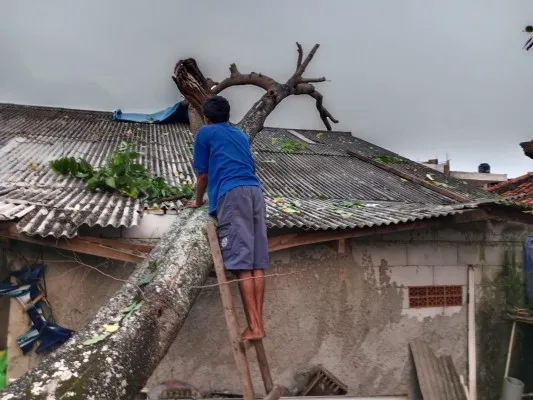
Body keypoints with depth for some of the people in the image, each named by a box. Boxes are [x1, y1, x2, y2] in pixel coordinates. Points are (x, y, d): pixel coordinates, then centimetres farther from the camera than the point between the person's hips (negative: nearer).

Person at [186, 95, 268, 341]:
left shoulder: (205, 133, 17)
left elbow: (202, 175, 18)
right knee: (257, 263, 2)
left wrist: (198, 201, 34)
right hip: (255, 192, 6)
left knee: (242, 263, -9)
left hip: (232, 194, -5)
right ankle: (259, 324, 2)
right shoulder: (241, 135, 32)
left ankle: (254, 327, -11)